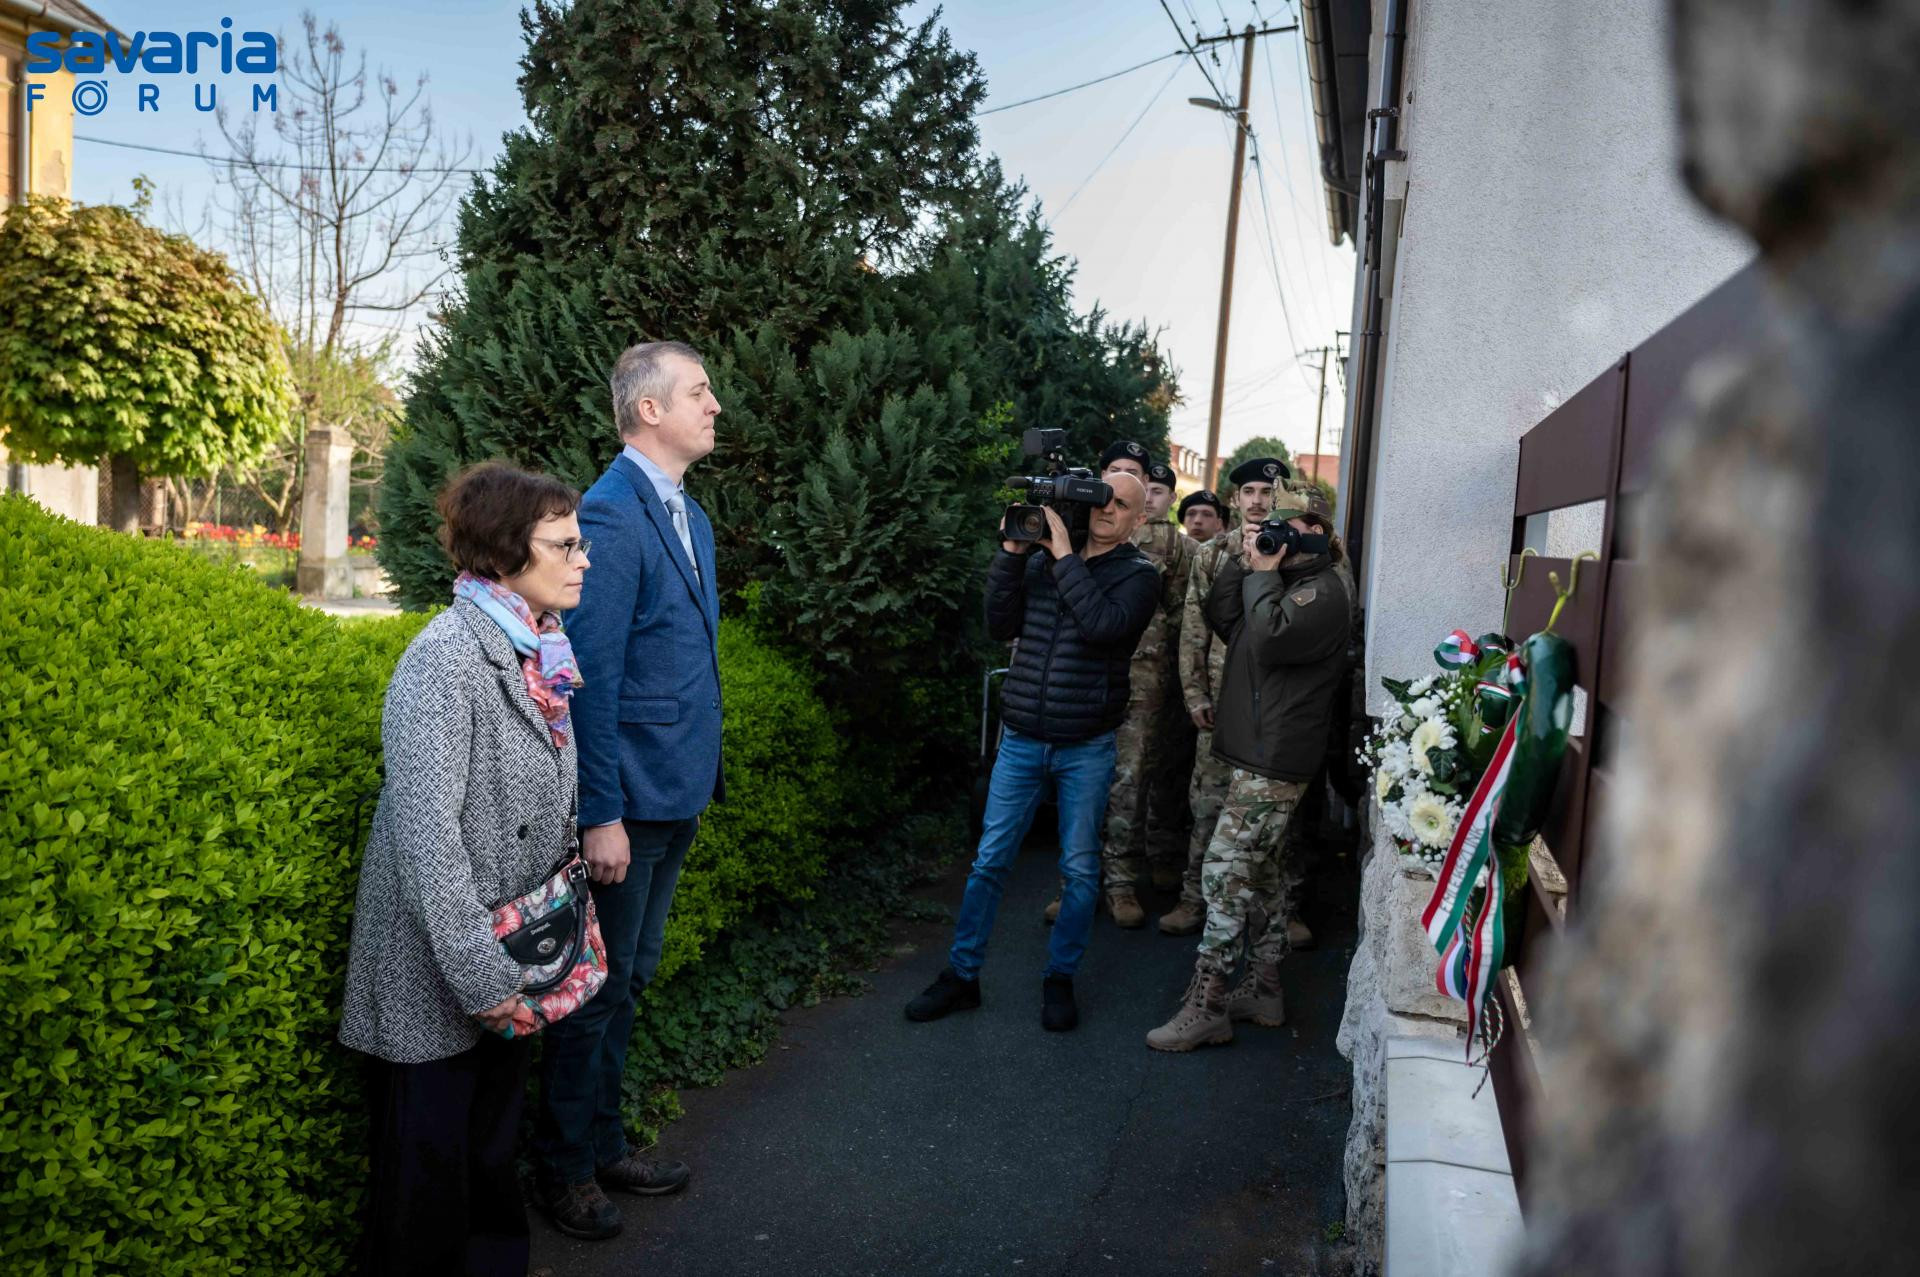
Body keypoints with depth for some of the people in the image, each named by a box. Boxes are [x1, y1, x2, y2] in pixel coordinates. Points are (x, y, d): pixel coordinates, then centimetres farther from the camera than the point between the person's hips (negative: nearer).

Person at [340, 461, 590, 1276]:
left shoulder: (546, 652, 4)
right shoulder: (445, 659, -21)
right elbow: (428, 832, -24)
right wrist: (477, 972, -23)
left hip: (513, 951, 8)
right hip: (438, 972, -7)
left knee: (494, 1144, 21)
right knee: (430, 1158, 9)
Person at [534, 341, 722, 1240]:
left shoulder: (689, 513, 10)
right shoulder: (611, 515, -18)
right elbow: (590, 676, -20)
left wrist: (703, 772, 15)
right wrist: (602, 816, -20)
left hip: (679, 793, 9)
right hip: (629, 798, -9)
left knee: (630, 980, 20)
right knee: (600, 987, 7)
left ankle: (605, 1143, 37)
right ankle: (566, 1169, 26)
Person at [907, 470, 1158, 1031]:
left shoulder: (1138, 574, -3)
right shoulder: (1040, 559, 6)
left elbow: (1102, 624, -22)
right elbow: (1002, 625, -1)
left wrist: (1064, 555, -18)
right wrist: (1012, 553, -8)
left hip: (1086, 748, -2)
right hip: (1020, 739, 2)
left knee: (1080, 869, 9)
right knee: (989, 861, 7)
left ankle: (1059, 978, 26)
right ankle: (961, 975, 19)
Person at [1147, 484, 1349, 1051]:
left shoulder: (1321, 592, -12)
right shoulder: (1283, 581, 18)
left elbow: (1268, 640, -26)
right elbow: (1220, 617, 12)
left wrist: (1263, 574, -13)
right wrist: (1245, 562, 1)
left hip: (1272, 761, -11)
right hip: (1261, 753, 11)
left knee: (1225, 874, -11)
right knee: (1266, 872, 16)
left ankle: (1206, 1008, -5)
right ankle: (1264, 992, 27)